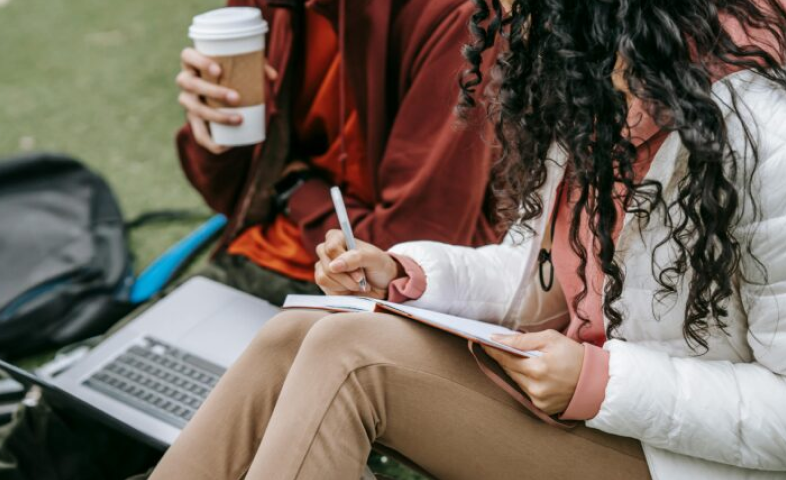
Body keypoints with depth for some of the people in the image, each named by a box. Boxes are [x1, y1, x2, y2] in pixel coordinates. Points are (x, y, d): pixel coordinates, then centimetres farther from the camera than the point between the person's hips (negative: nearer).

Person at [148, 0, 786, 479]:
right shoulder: (583, 90, 2)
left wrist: (601, 383, -24)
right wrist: (403, 277, -3)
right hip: (570, 373, 8)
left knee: (352, 355, -25)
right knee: (294, 338, -12)